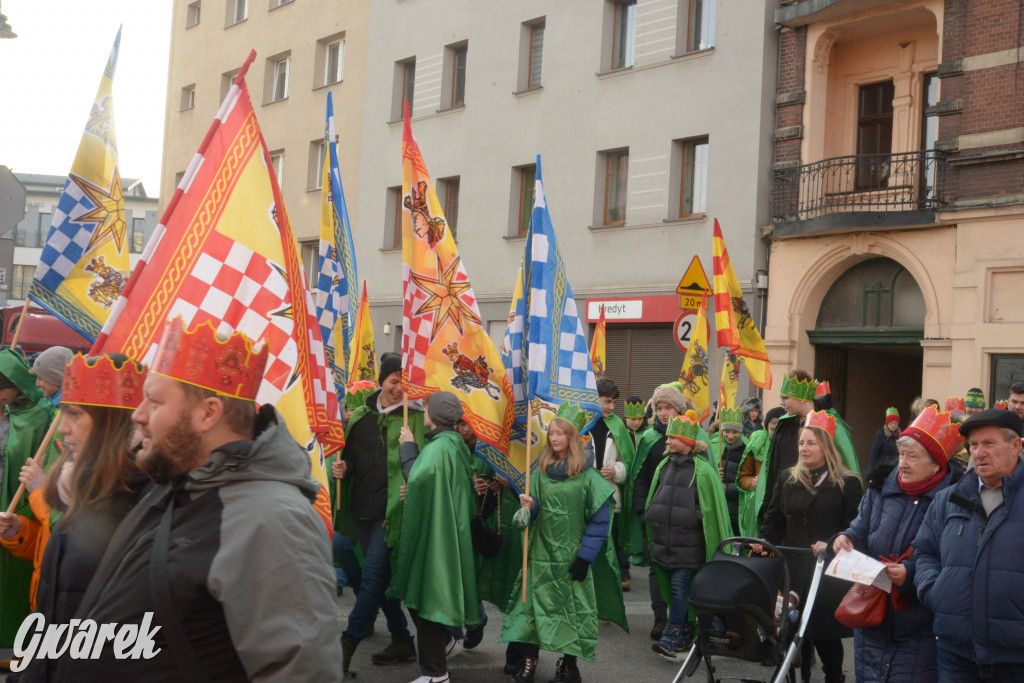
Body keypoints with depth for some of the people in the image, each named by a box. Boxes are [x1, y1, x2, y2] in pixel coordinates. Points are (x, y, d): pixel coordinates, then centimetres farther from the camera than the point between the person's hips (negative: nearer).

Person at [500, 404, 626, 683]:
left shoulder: (588, 476, -6)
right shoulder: (541, 470, 6)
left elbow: (599, 520, -6)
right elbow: (533, 509, 10)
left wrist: (585, 556, -11)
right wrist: (529, 506, -14)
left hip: (572, 556, -3)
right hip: (541, 555, 3)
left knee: (573, 610, 2)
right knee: (533, 605, 0)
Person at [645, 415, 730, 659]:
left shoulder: (702, 470, -8)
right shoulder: (665, 465, 11)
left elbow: (712, 507, -5)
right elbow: (654, 498, 21)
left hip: (688, 542, -7)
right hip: (664, 540, 7)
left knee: (680, 587, -10)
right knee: (671, 587, 11)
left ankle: (672, 637, -8)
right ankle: (684, 634, 22)